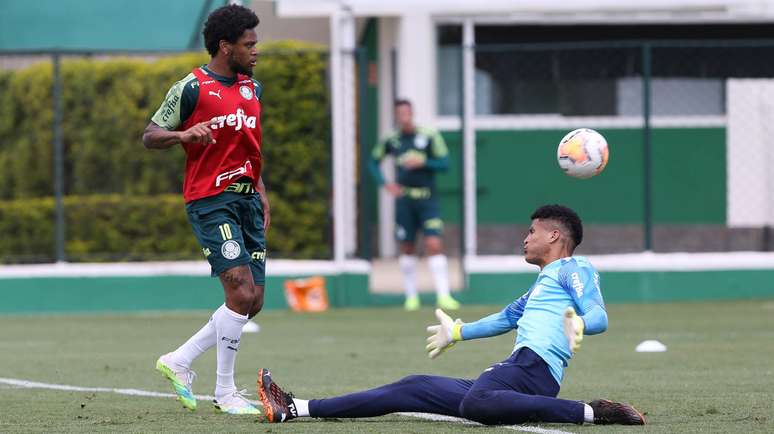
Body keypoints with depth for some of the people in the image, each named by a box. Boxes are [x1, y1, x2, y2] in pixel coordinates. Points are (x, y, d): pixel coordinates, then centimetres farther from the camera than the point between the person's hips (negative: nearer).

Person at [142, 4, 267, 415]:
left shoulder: (252, 88, 15)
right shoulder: (191, 88, -7)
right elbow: (150, 135, -3)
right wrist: (184, 134, -22)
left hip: (246, 199, 8)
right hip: (210, 201, -8)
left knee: (253, 300, 3)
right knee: (241, 292, -16)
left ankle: (178, 361, 17)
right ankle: (225, 393, -7)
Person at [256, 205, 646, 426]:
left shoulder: (575, 270, 4)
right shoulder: (542, 284, 33)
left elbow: (599, 316, -13)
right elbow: (507, 318, 49)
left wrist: (579, 323, -36)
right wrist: (457, 332, 61)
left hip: (533, 365, -10)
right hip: (517, 373, 10)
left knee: (475, 403, -42)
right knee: (412, 389, 10)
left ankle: (591, 412, -38)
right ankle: (293, 409, 11)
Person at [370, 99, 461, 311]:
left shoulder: (429, 136, -4)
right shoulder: (391, 140, 3)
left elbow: (444, 163, -4)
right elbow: (373, 161, 17)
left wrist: (422, 162, -19)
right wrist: (385, 183, 4)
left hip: (428, 199, -2)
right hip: (404, 199, 2)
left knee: (434, 245, -13)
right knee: (407, 248, 7)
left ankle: (443, 295, -15)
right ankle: (411, 295, 20)